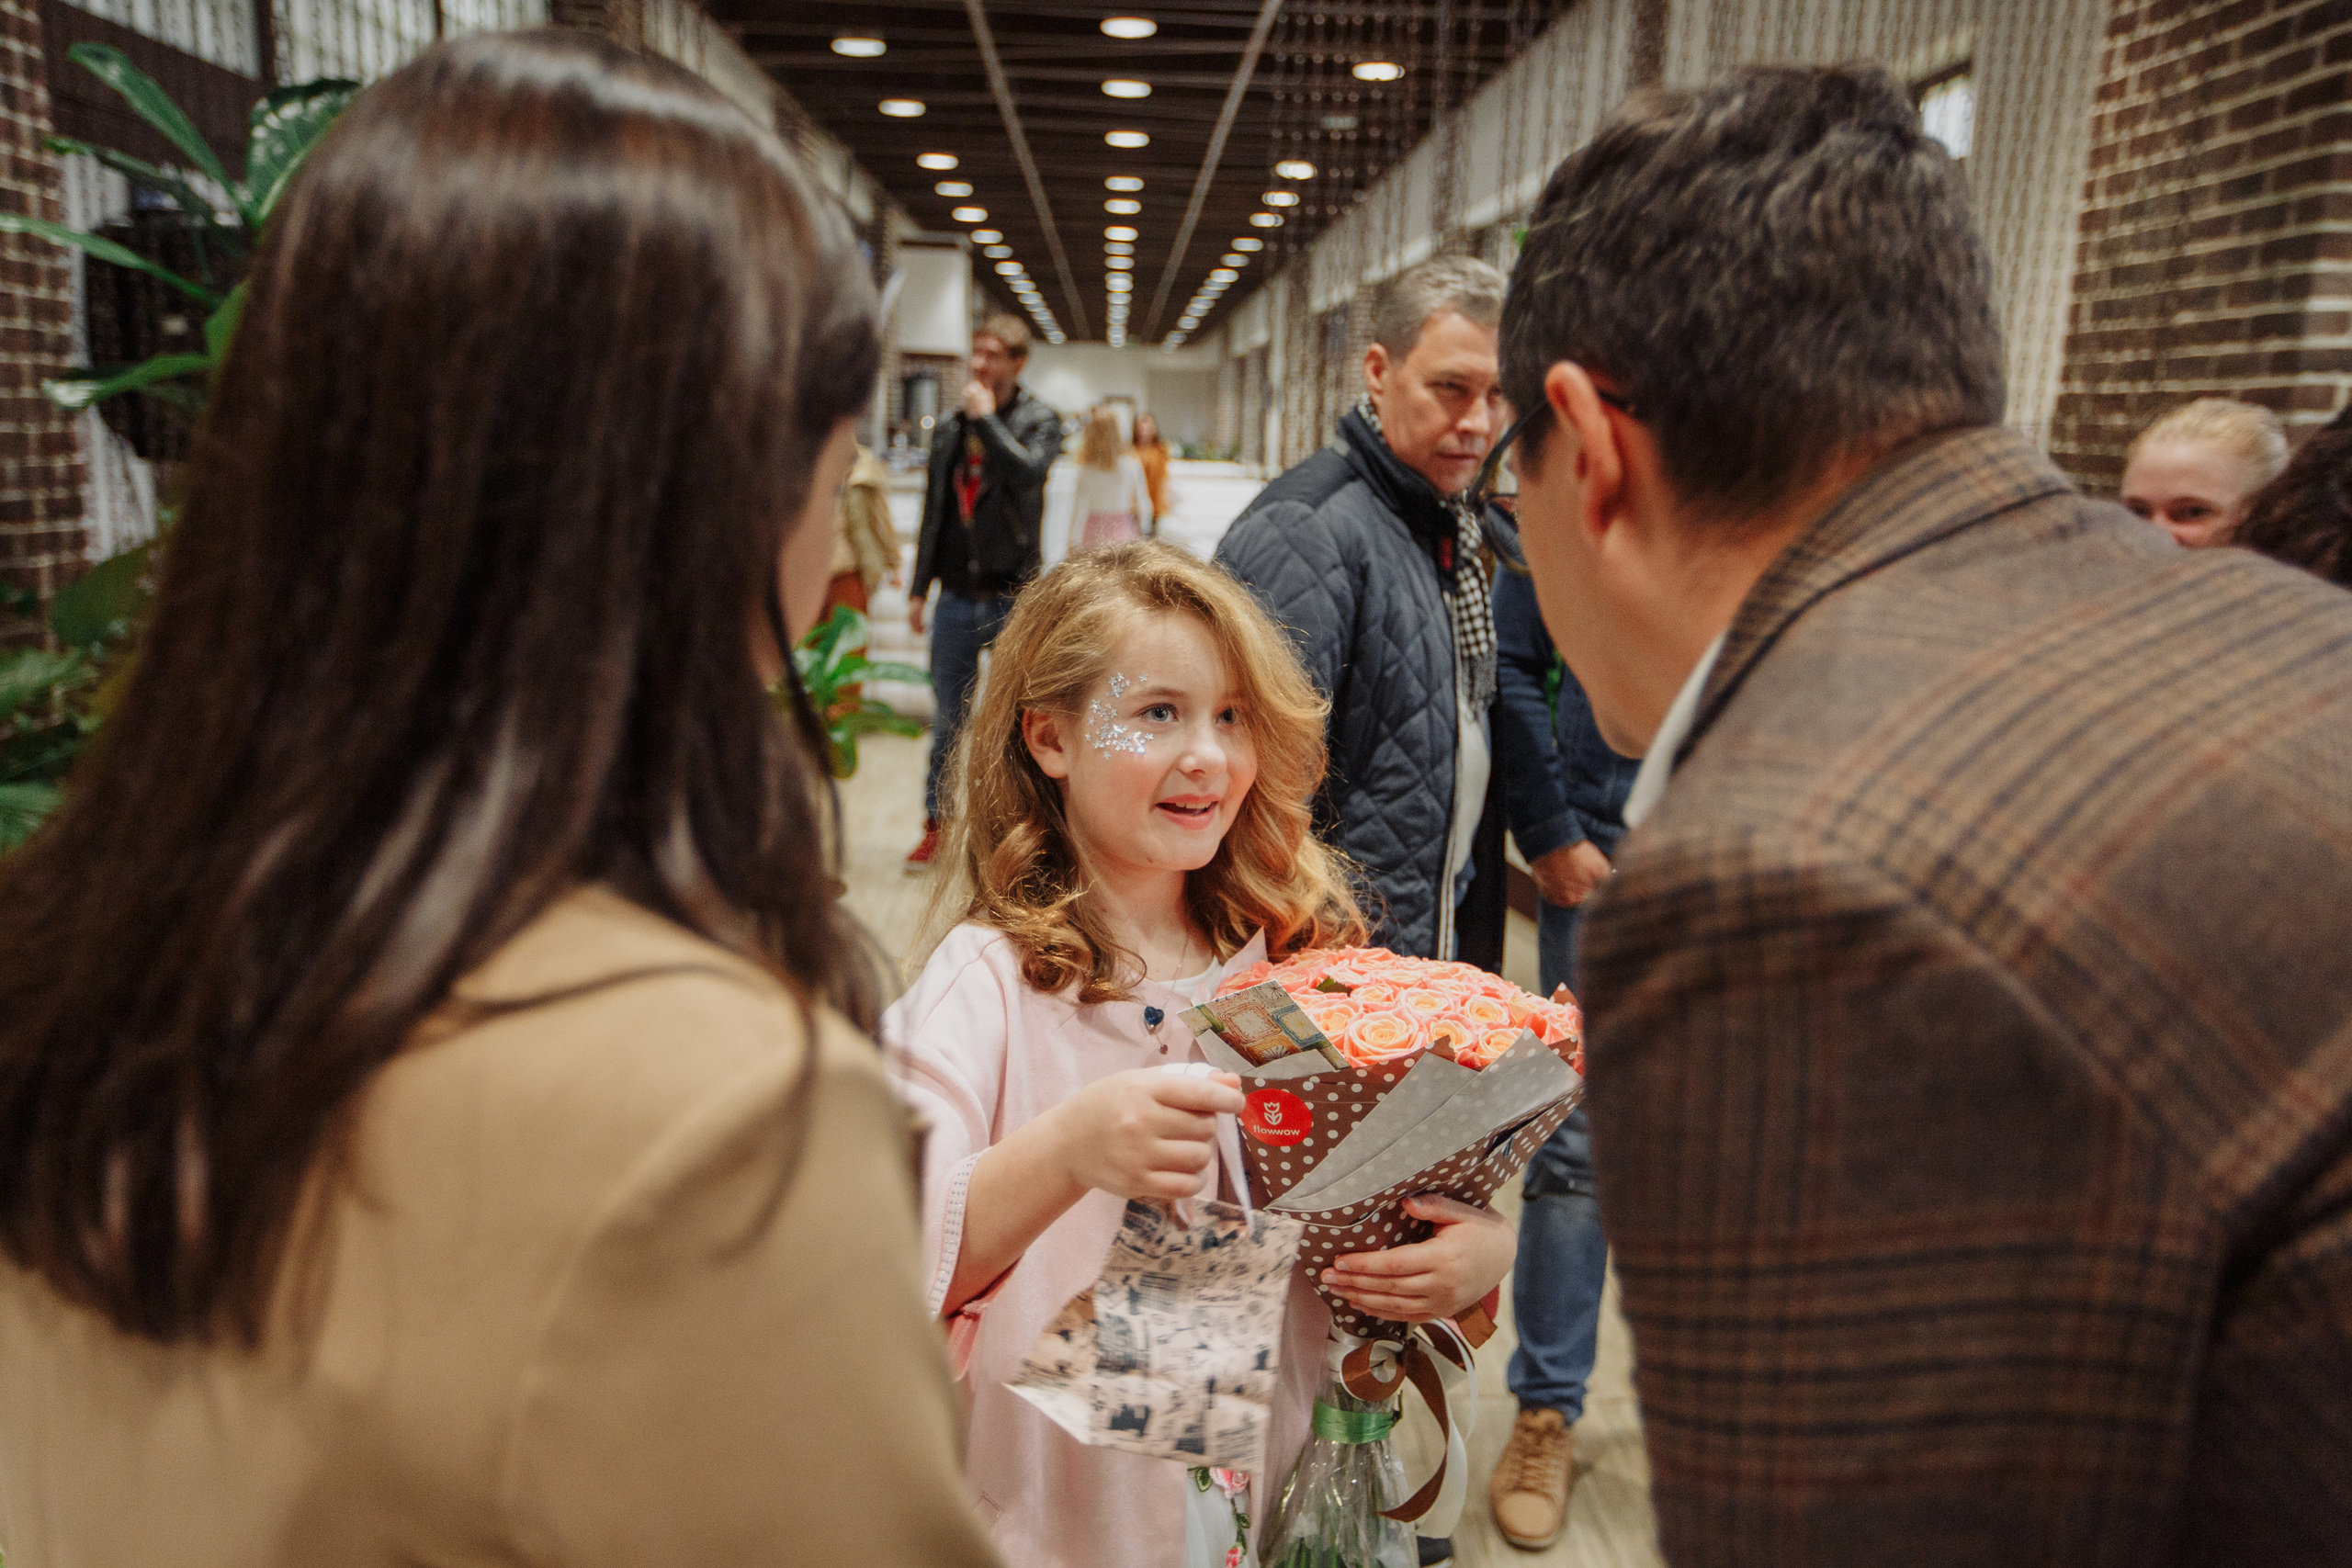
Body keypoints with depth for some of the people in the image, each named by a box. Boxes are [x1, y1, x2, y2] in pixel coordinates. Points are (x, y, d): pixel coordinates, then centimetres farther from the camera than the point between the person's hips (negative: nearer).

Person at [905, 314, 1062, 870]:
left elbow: (1027, 471, -23)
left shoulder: (1040, 421, 0)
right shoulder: (949, 429, 12)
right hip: (957, 596, 4)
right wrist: (919, 587, 13)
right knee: (949, 719, 9)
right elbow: (934, 512, 16)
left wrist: (986, 417, -14)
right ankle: (936, 825, 19)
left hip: (1012, 597, -3)